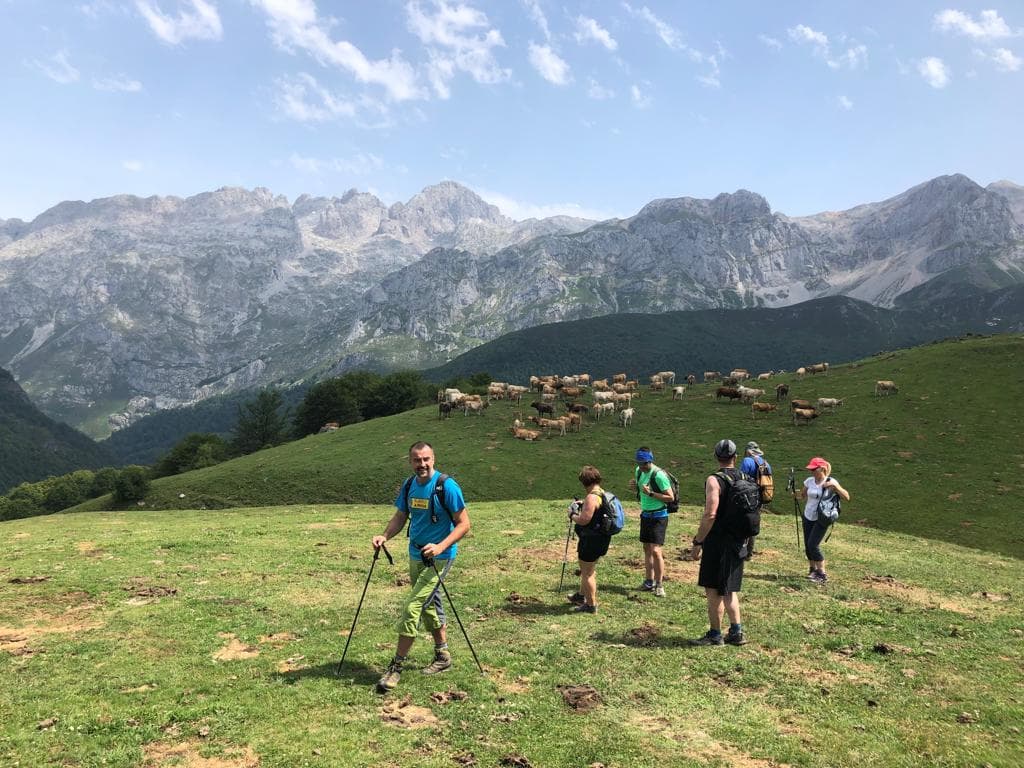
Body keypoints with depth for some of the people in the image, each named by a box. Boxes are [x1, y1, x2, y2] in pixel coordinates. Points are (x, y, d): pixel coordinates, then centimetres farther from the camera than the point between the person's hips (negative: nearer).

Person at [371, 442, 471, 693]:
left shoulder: (447, 487, -18)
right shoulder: (409, 486, 2)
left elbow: (463, 524, -16)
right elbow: (400, 516, 11)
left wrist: (440, 547, -27)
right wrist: (385, 536, -8)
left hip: (439, 557, -7)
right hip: (416, 555, 7)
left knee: (412, 607, -12)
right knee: (429, 606, 17)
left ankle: (396, 667, -3)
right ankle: (442, 656, 33)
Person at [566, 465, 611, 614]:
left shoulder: (592, 497, -24)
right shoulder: (603, 493, 7)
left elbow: (584, 520, -27)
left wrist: (572, 515, -10)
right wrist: (582, 505, 16)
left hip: (591, 539, -10)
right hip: (602, 538, 10)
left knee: (588, 573, 4)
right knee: (588, 569, 26)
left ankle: (591, 605, 14)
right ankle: (581, 596, 44)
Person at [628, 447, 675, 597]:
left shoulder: (659, 475, -20)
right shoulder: (638, 471, 3)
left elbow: (671, 497, -18)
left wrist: (651, 493, -26)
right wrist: (635, 486, -3)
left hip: (658, 516, -8)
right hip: (645, 514, 8)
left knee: (655, 550, -12)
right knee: (646, 549, 13)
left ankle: (659, 585, -2)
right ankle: (649, 581, 23)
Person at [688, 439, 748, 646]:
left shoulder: (714, 480, -15)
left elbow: (710, 514, -23)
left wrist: (697, 542, -17)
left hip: (717, 542, -7)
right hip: (737, 543, 7)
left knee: (713, 590, 3)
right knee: (729, 590, 18)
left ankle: (715, 635, 10)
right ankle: (736, 632, 19)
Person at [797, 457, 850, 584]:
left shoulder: (830, 482, -13)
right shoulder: (809, 481, 0)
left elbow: (846, 497, -18)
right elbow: (802, 495, 14)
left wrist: (835, 486, -32)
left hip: (822, 519, -5)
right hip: (808, 517, 5)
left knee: (813, 545, -13)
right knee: (807, 546, 8)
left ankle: (822, 574, -2)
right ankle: (812, 569, 28)